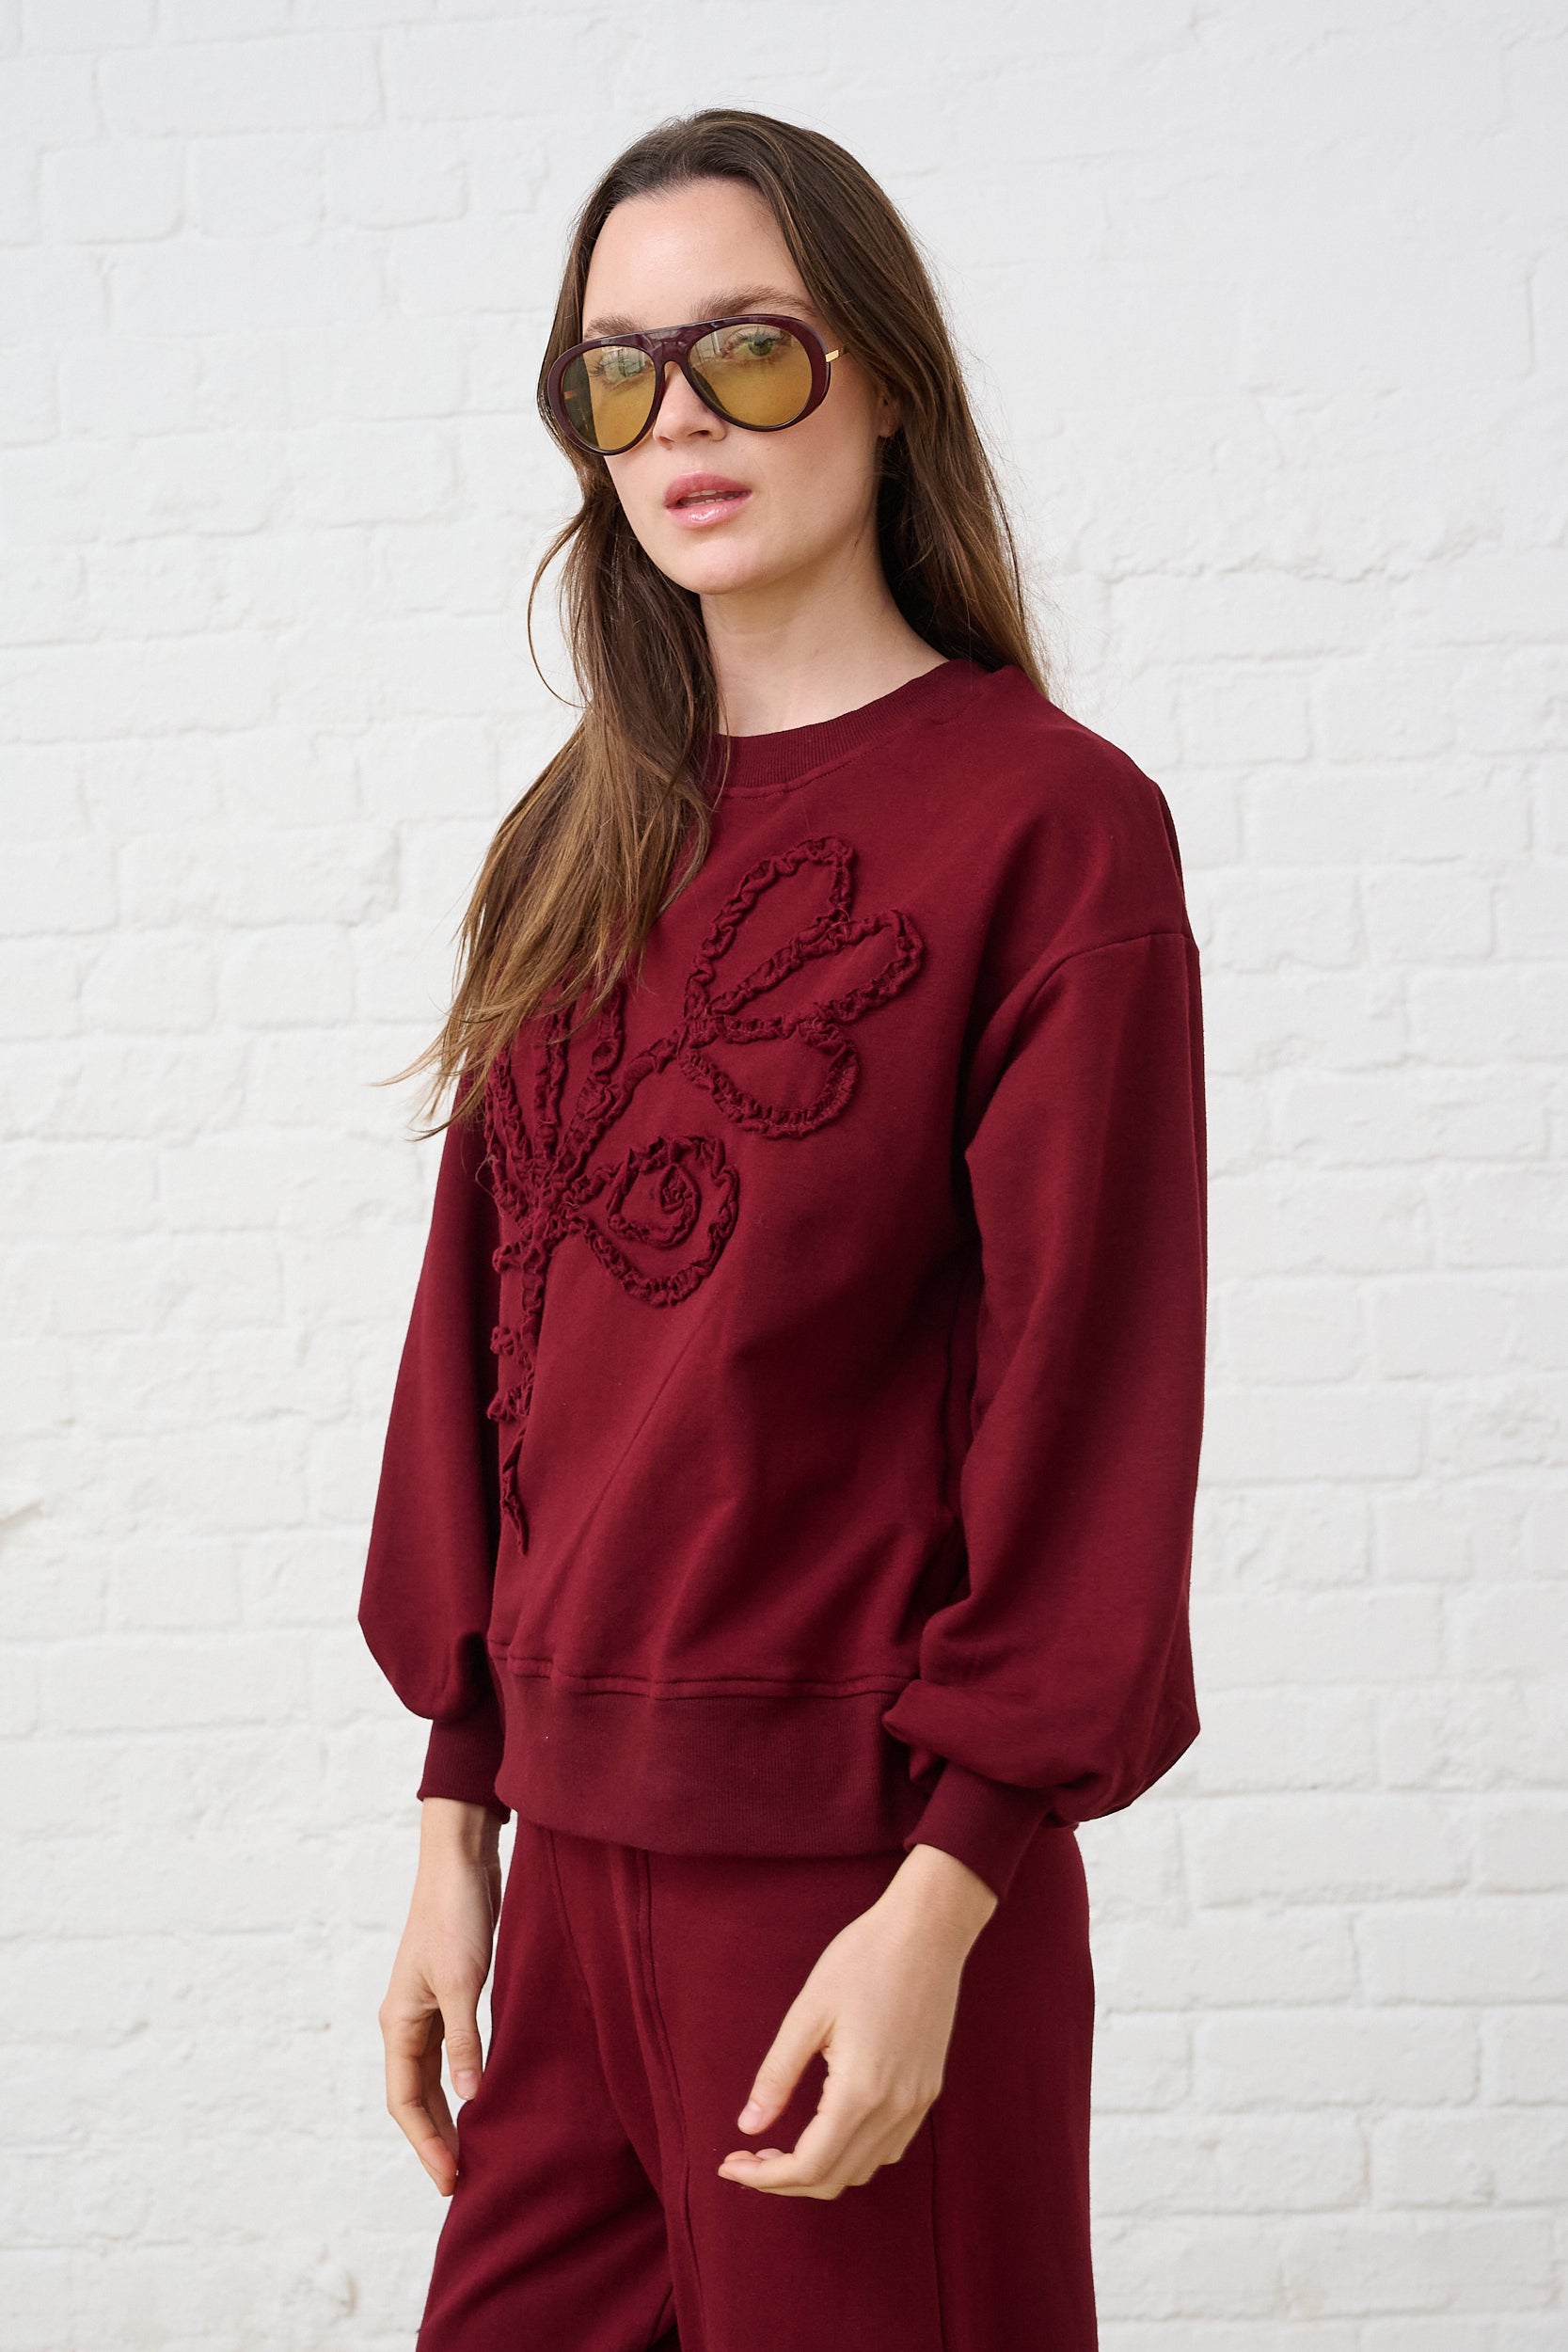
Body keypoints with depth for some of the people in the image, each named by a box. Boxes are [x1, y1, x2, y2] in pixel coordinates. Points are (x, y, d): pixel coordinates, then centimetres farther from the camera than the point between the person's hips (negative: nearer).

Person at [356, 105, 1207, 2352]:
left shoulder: (1047, 818, -8)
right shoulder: (583, 850, 10)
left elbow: (1088, 1387, -11)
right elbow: (485, 1329, 11)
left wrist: (944, 1901, -15)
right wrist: (459, 1818, 9)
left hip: (863, 1857, -5)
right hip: (573, 1833, 5)